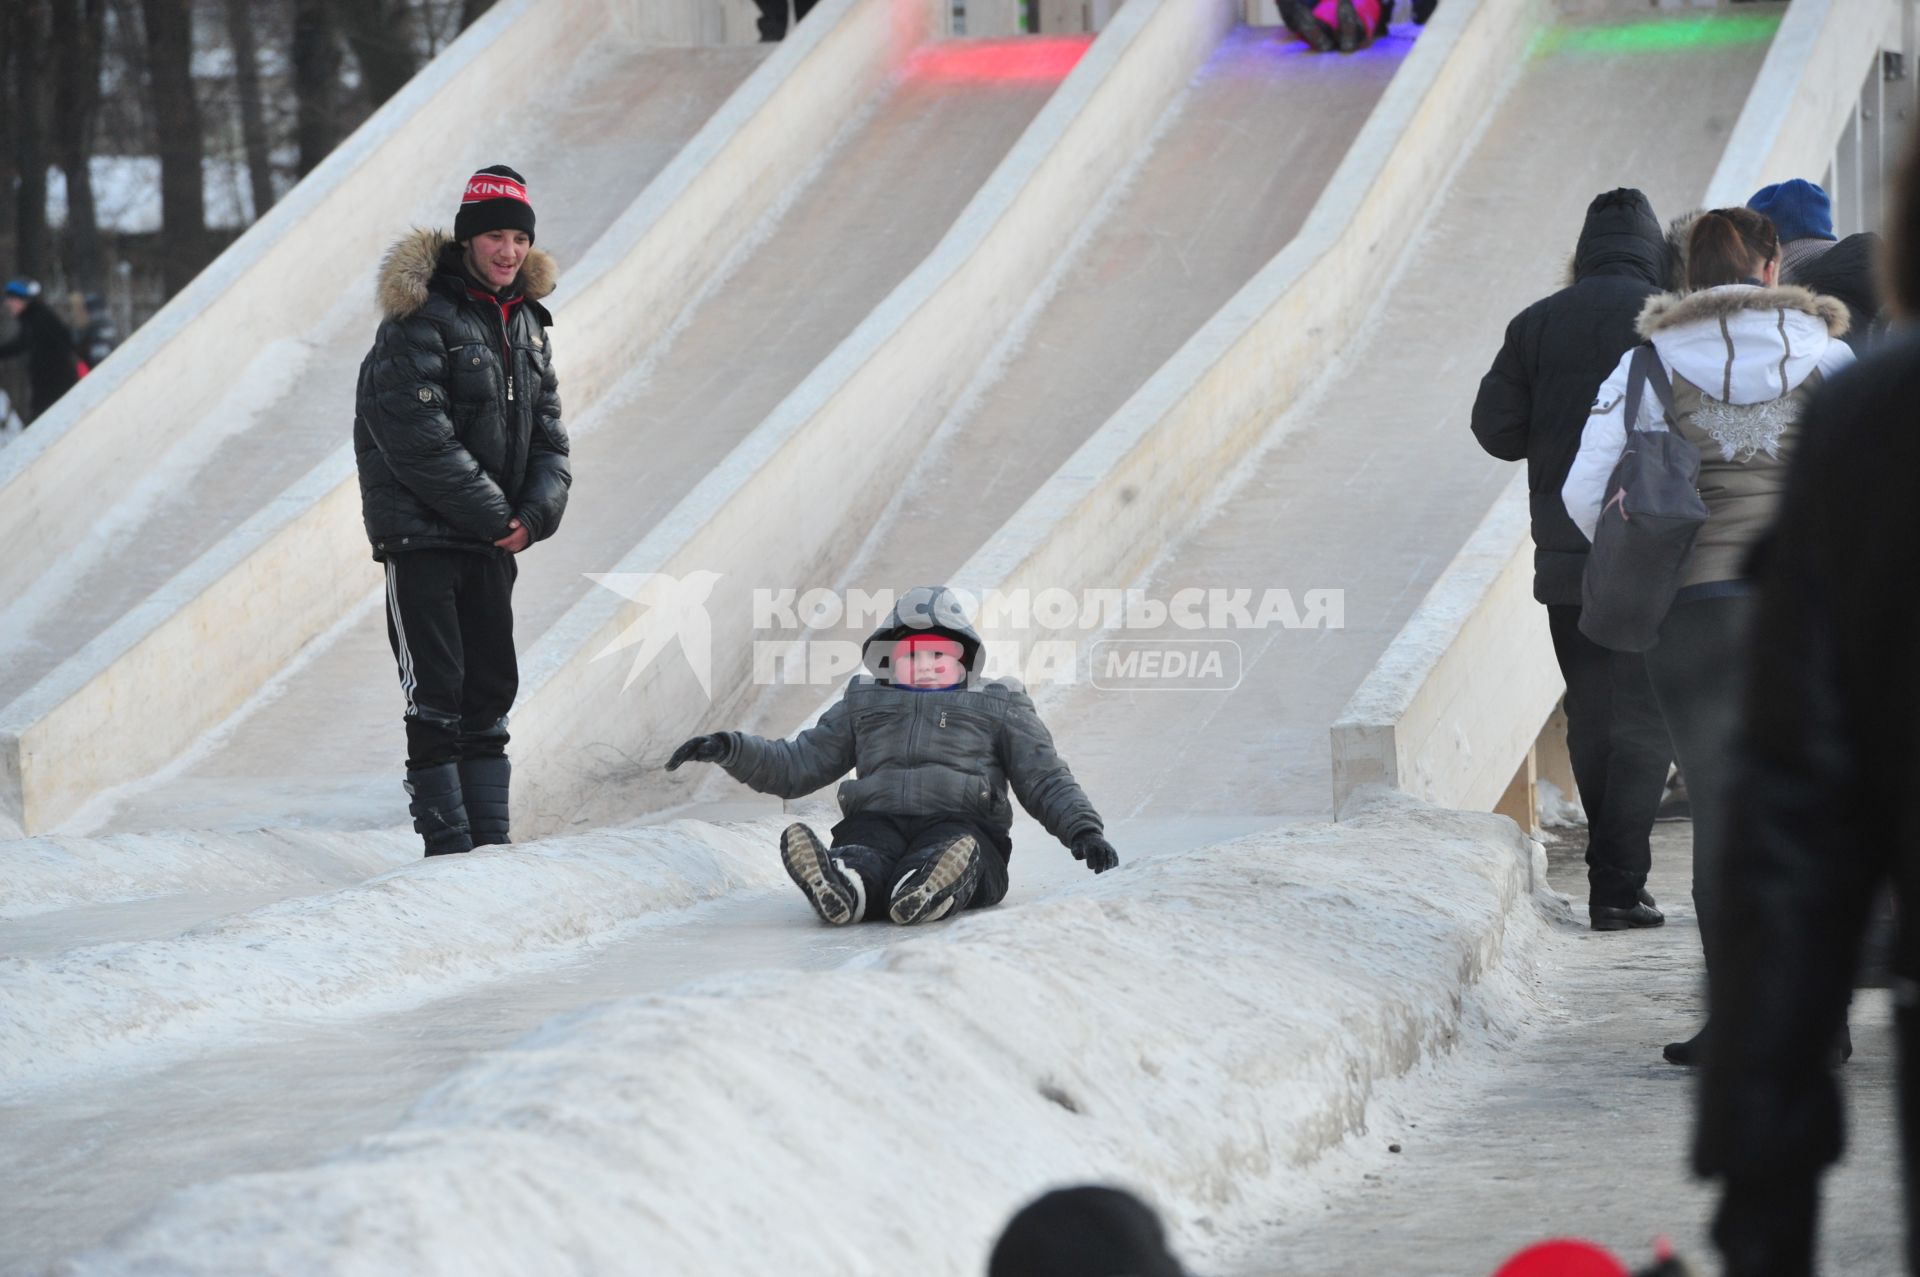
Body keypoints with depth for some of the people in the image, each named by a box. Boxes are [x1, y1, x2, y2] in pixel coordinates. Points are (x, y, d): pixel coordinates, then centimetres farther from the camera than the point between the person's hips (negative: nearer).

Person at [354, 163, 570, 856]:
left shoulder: (526, 321, 12)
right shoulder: (421, 318, -12)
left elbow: (547, 434, 13)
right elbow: (419, 437, -19)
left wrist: (536, 511, -6)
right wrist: (494, 514, -16)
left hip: (495, 536, 7)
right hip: (421, 532, -7)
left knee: (490, 692, 9)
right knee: (436, 697, -7)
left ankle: (490, 843, 13)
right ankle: (447, 846, -4)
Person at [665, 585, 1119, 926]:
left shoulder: (996, 705, 25)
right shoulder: (865, 703, 31)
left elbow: (1045, 779, 18)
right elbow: (797, 766, 30)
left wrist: (1083, 830, -1)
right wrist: (732, 750, 14)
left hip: (958, 821, -1)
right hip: (876, 821, 1)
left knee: (953, 851, -40)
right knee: (864, 856, -37)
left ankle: (925, 893, -73)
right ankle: (838, 890, -71)